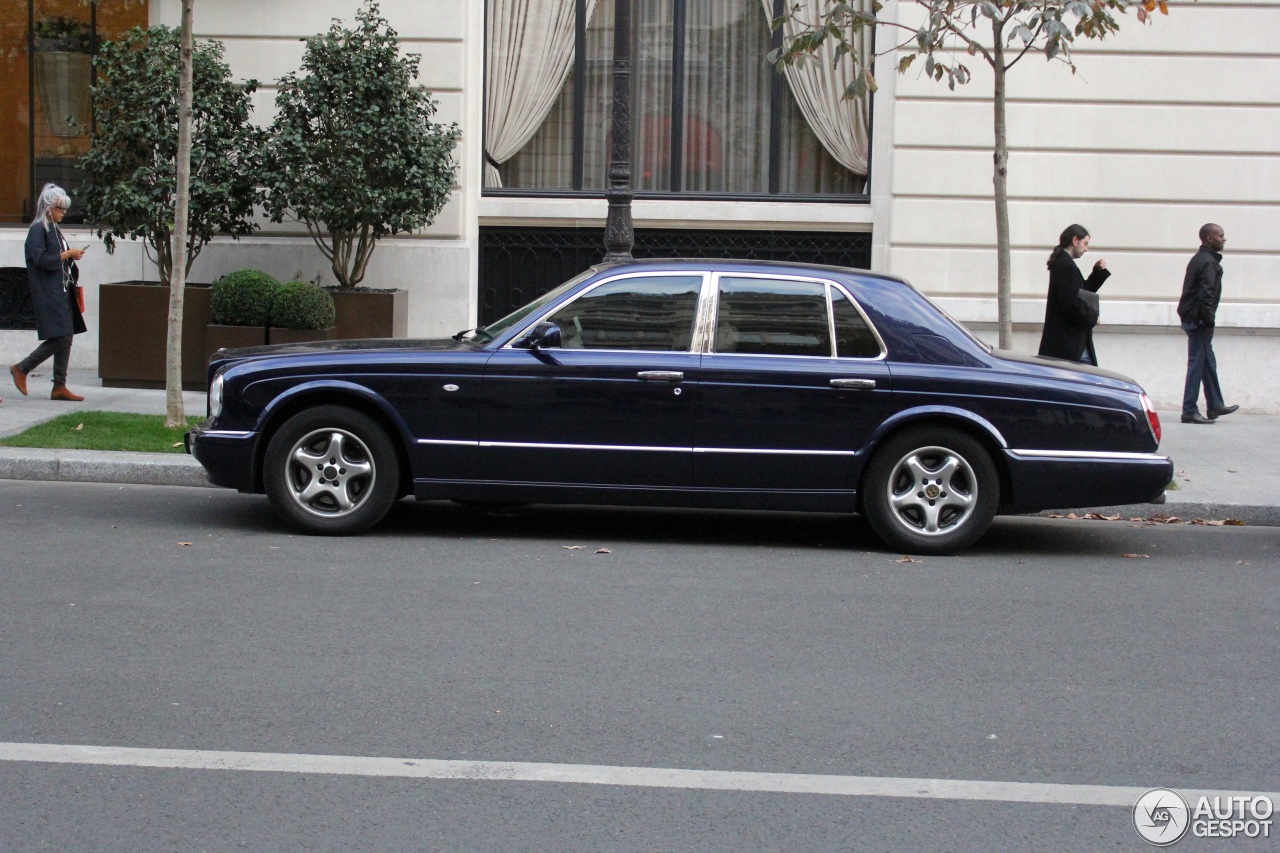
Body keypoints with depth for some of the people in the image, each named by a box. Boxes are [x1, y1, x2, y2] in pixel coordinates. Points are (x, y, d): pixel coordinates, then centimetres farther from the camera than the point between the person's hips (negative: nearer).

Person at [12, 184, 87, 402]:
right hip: (48, 293, -9)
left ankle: (59, 387, 7)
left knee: (65, 339, 5)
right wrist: (67, 254, -14)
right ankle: (21, 369, 2)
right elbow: (41, 259, -20)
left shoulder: (54, 230, 17)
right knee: (59, 339, -13)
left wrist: (72, 255, 9)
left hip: (62, 292, 9)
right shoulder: (38, 230, -10)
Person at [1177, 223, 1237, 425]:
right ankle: (1189, 411, -5)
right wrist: (1209, 320, -20)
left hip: (1192, 317, 10)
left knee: (1208, 361, 16)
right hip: (1199, 319, -10)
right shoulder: (1208, 262, -15)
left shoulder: (1200, 259, 17)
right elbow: (1206, 294, -23)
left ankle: (1215, 406, 25)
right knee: (1197, 363, -7)